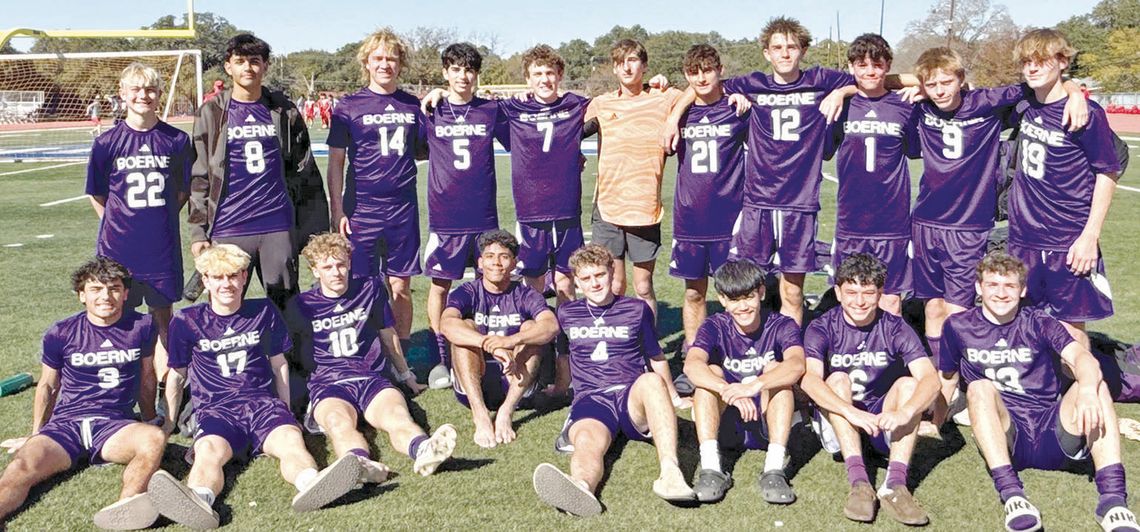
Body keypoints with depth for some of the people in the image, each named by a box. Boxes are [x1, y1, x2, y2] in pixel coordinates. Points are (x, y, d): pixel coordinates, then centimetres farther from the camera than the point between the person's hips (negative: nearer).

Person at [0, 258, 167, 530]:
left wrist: (149, 421, 30)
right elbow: (47, 386, 18)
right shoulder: (61, 334, 4)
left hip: (114, 425, 0)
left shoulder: (142, 326, 5)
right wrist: (36, 435, 22)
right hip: (65, 423, 0)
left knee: (154, 439, -35)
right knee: (22, 467, -31)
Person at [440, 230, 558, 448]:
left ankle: (506, 412, -29)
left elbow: (551, 326, -20)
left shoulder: (525, 295, 2)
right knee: (466, 327, -21)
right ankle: (480, 416, -37)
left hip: (515, 384, 0)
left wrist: (512, 340, -39)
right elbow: (446, 323, -24)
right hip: (472, 385, 0)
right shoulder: (467, 293, 0)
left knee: (530, 328, -18)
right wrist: (491, 345, -40)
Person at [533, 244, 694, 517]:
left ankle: (670, 473, -53)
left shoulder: (637, 309, 16)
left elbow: (656, 357, 26)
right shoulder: (567, 314, 18)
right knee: (587, 441, -37)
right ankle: (581, 487, -74)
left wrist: (673, 398, 33)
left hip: (633, 398, 0)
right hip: (590, 399, 0)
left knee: (651, 380, -38)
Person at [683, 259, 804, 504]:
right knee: (710, 373, -23)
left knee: (775, 369, -24)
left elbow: (796, 364, -31)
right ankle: (710, 468, -35)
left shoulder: (781, 326, -7)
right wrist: (729, 391, -46)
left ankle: (774, 469, -35)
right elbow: (692, 365, -28)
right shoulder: (715, 327, -6)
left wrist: (754, 386, -48)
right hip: (726, 426, 1)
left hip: (769, 422, -1)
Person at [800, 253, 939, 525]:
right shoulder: (822, 328, -10)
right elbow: (808, 379, -29)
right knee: (838, 380, -28)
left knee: (908, 384, -24)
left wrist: (904, 413, -41)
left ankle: (895, 485, -36)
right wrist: (853, 413, -44)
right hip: (837, 422, -1)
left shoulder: (895, 329, -7)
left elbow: (930, 378, -21)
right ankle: (858, 482, -40)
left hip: (884, 425, 1)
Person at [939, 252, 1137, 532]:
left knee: (1095, 386, -25)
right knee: (980, 388, -30)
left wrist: (1087, 389, -35)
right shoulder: (959, 327, 8)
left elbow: (1083, 358, -14)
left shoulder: (1040, 324, 5)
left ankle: (1113, 498, -37)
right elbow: (948, 382, 22)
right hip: (1002, 438, 0)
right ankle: (1011, 495, -44)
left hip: (1052, 438, 1)